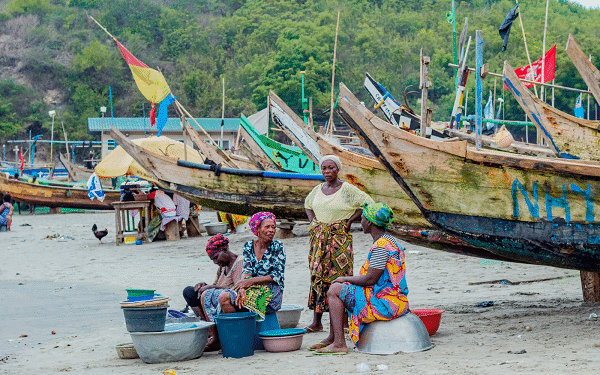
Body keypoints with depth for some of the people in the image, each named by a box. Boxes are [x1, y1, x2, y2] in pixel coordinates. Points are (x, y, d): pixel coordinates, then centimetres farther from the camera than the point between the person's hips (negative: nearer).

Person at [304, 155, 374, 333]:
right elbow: (308, 205, 30)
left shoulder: (347, 189, -6)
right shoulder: (318, 189, 10)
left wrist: (349, 221, -7)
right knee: (318, 276, 3)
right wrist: (312, 222, 14)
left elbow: (368, 203, -6)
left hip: (339, 237, -5)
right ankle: (316, 322, 5)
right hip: (319, 237, 5)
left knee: (338, 276, -6)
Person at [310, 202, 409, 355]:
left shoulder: (381, 246, -19)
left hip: (386, 303, -11)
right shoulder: (390, 241, 14)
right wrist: (348, 280, 13)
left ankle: (339, 343, -12)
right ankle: (332, 337, 23)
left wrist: (346, 279, -4)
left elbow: (370, 279, -21)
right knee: (337, 289, 19)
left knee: (334, 290, -9)